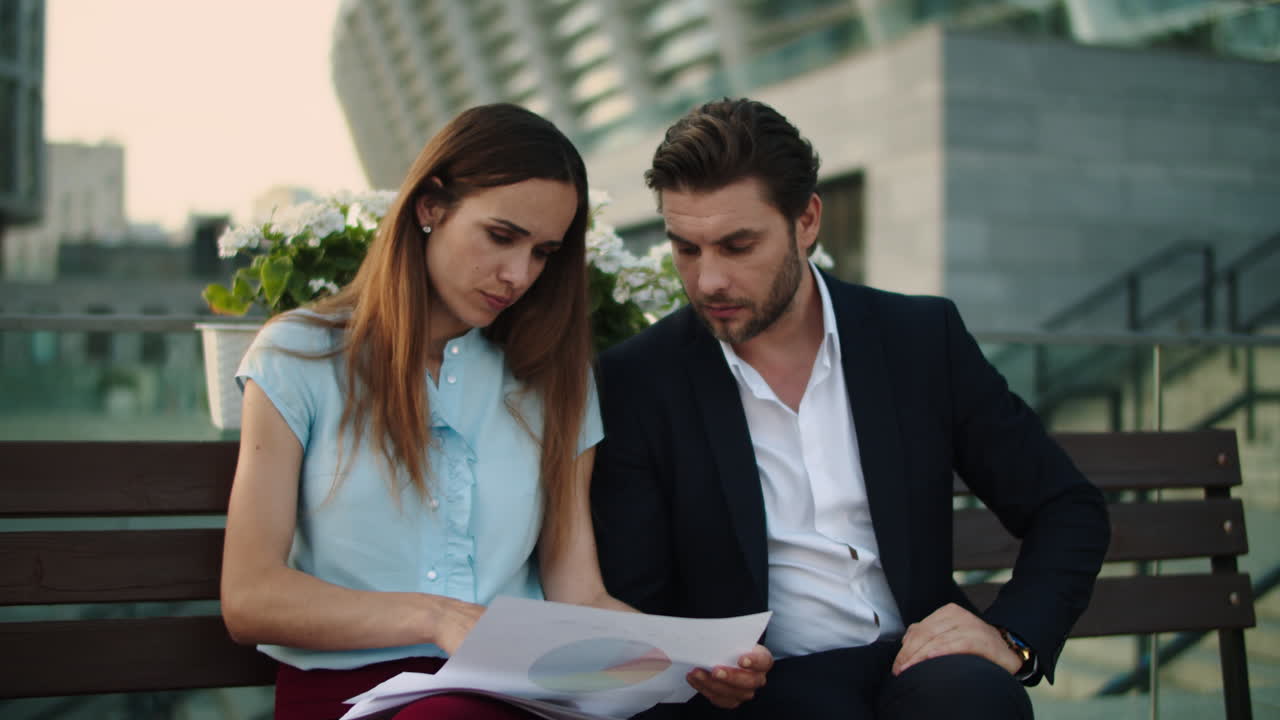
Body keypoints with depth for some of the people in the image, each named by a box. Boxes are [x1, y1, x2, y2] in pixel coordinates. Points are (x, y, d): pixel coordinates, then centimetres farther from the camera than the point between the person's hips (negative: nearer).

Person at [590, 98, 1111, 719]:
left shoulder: (922, 340, 5)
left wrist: (1011, 637, -9)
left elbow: (1069, 511, 9)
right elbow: (635, 605, 0)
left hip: (918, 664, 3)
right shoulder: (637, 382, 0)